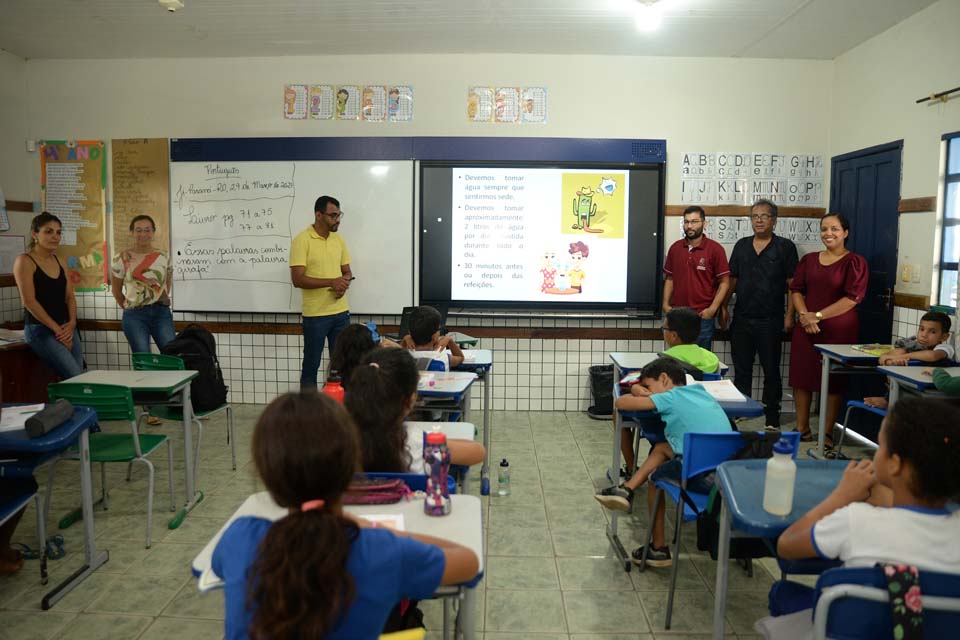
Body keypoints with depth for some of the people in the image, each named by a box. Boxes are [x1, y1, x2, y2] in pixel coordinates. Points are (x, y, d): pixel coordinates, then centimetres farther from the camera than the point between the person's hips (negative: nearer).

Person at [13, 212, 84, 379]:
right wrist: (56, 328, -14)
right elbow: (29, 301, -13)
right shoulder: (25, 261, -6)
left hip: (66, 328, 7)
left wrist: (72, 323, -3)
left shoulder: (59, 261, 14)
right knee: (76, 379, -19)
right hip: (41, 330, -7)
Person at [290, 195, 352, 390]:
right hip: (315, 315, -6)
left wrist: (344, 284, -7)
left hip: (341, 312, 6)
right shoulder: (302, 240, -10)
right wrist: (331, 282, -22)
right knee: (311, 366, 5)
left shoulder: (339, 239, 9)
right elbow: (297, 279, -16)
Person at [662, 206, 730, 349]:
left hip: (703, 316, -4)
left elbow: (724, 282, -5)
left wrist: (713, 308, -13)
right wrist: (666, 304, 3)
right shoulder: (675, 248, 8)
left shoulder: (715, 249, -5)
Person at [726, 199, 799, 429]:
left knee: (771, 371, 6)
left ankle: (772, 419, 15)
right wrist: (723, 307, 6)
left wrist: (789, 315, -10)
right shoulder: (742, 245, 11)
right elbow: (732, 280, 14)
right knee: (741, 370, 11)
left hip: (770, 321, -4)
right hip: (741, 319, 4)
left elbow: (793, 284, -3)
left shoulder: (785, 247, -1)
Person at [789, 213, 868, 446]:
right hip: (806, 328, 4)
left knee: (834, 380, 3)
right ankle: (802, 429, 16)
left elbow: (853, 297, -12)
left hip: (839, 330, -4)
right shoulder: (809, 259, 11)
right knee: (801, 376, 5)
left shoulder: (855, 262, -3)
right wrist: (804, 315, -10)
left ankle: (827, 433, 13)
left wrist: (818, 316, -15)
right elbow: (796, 289, 7)